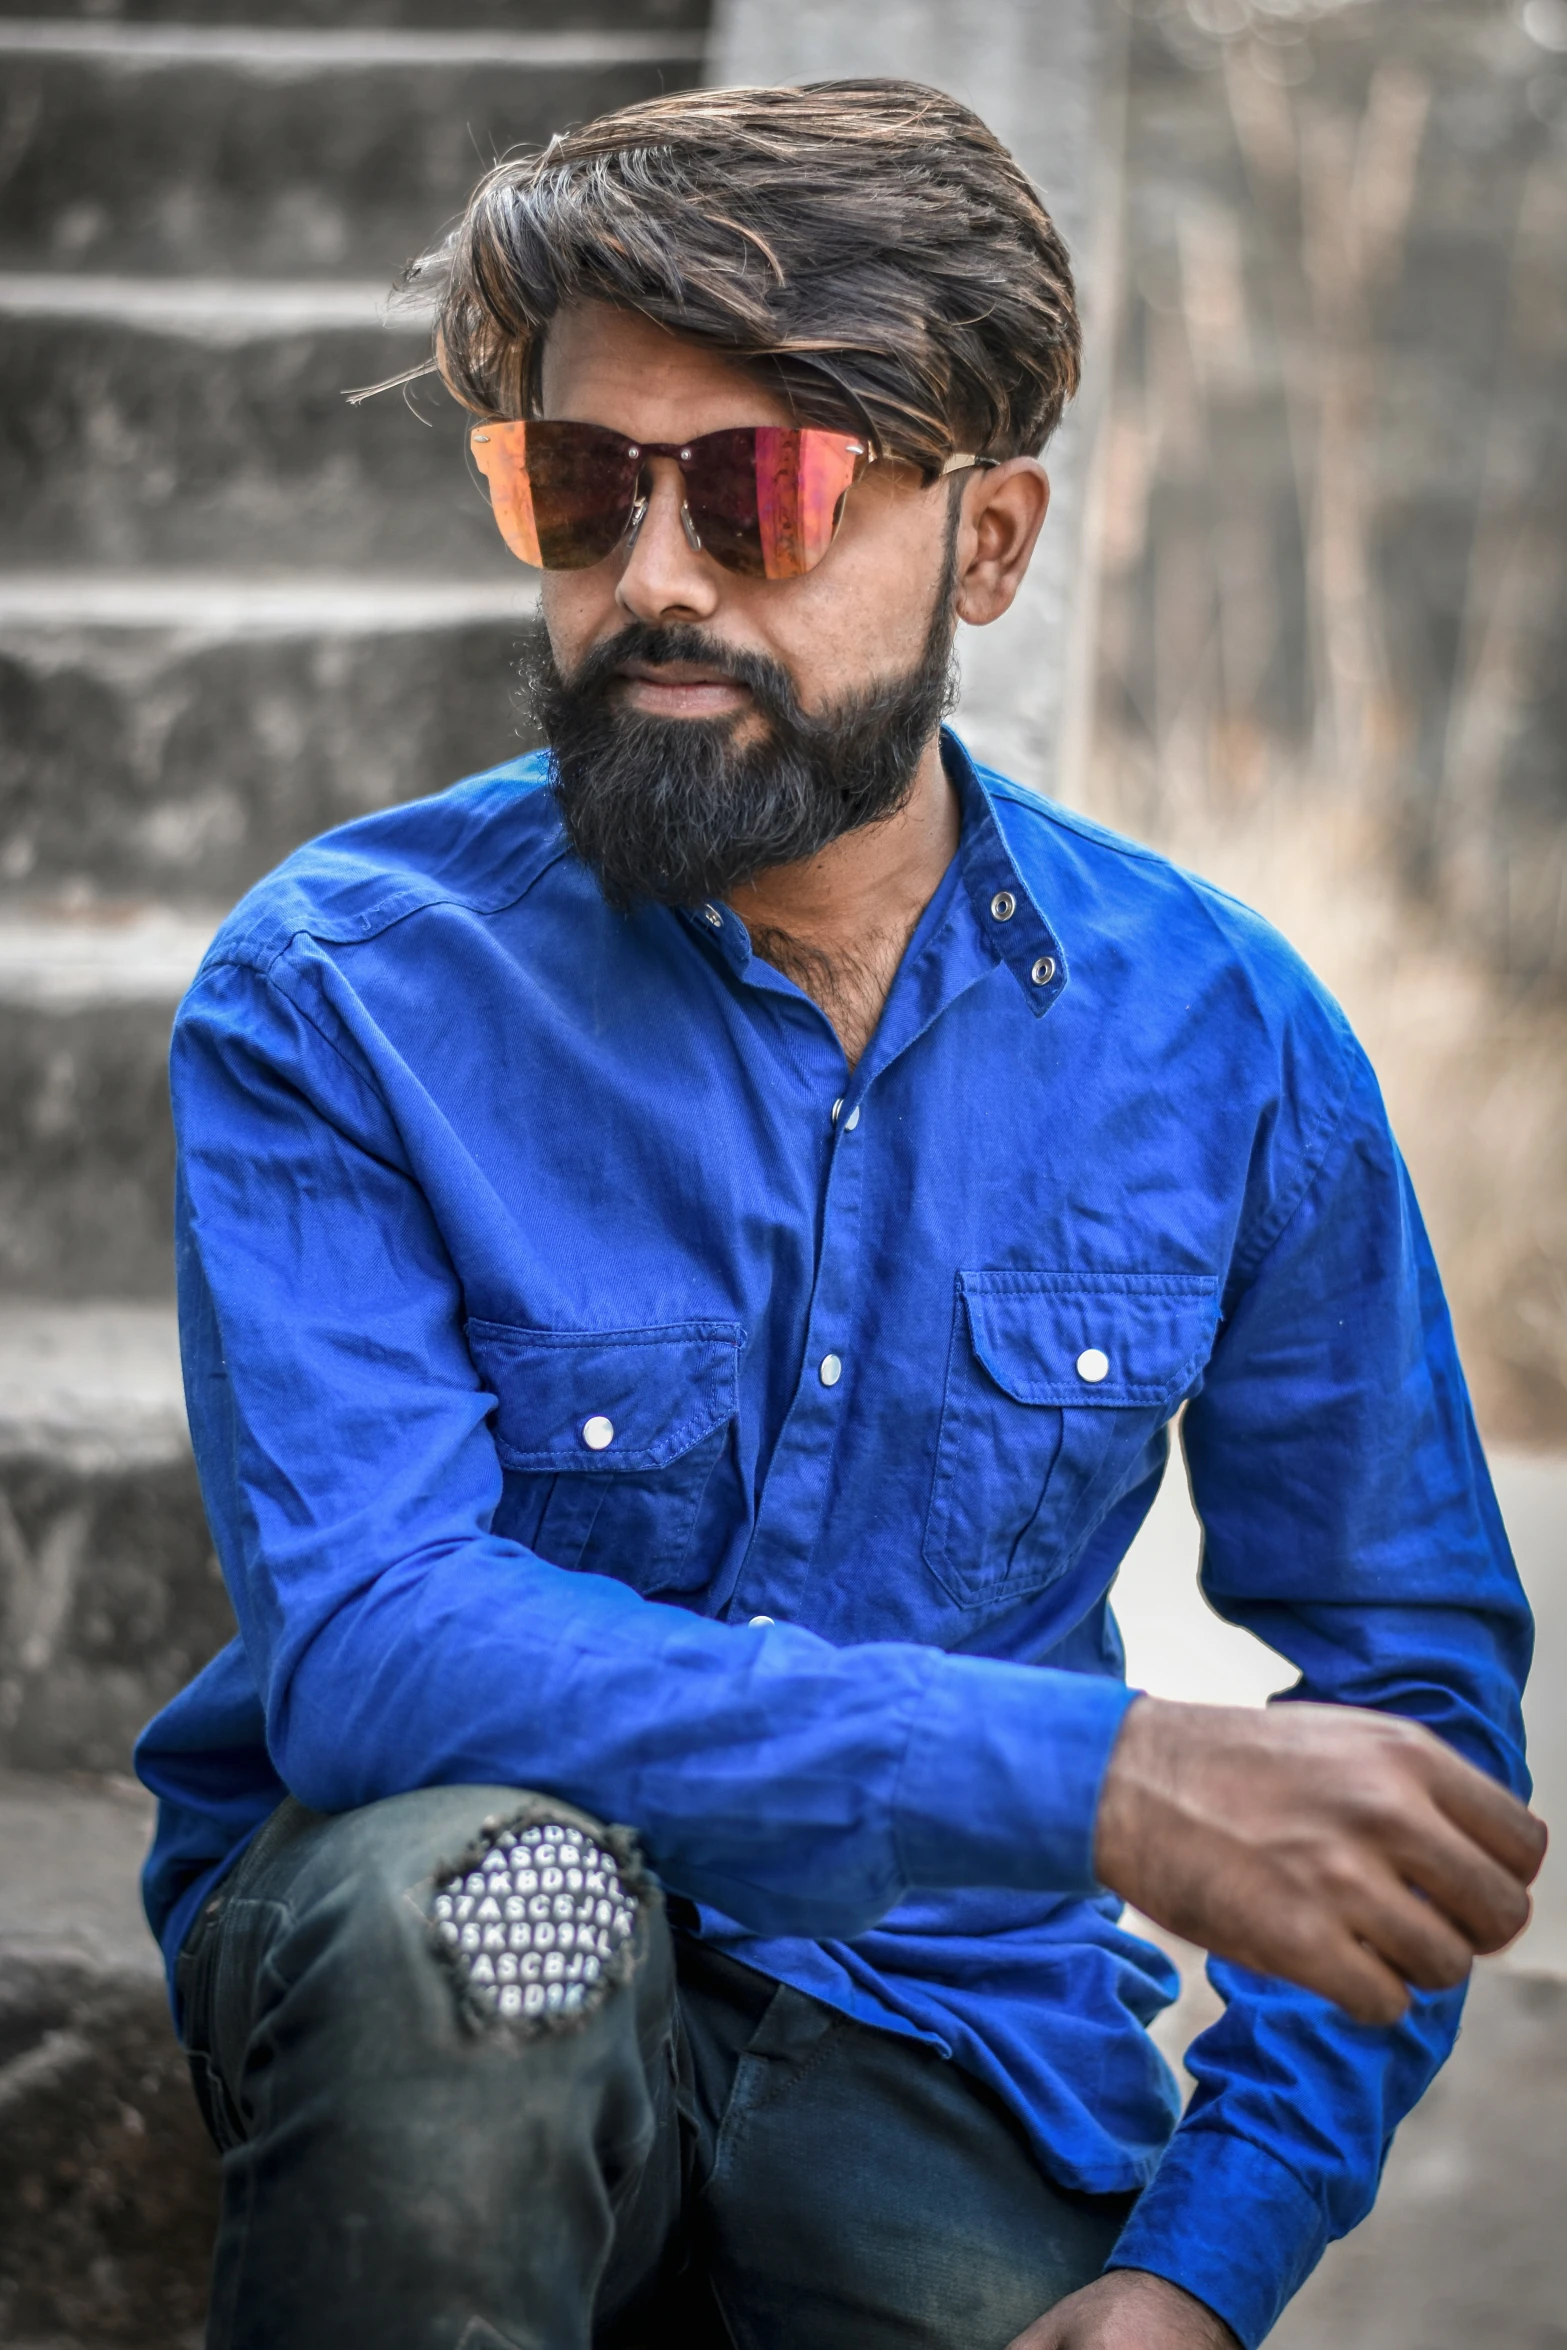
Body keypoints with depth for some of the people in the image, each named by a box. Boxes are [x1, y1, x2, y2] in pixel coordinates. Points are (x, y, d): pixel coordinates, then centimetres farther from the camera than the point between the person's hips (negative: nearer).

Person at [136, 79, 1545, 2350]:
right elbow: (360, 1632, -24)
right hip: (423, 1990, -2)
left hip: (939, 2027, 3)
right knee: (488, 1880, -35)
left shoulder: (1226, 1037, -2)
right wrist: (1094, 1778, -31)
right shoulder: (339, 996, -10)